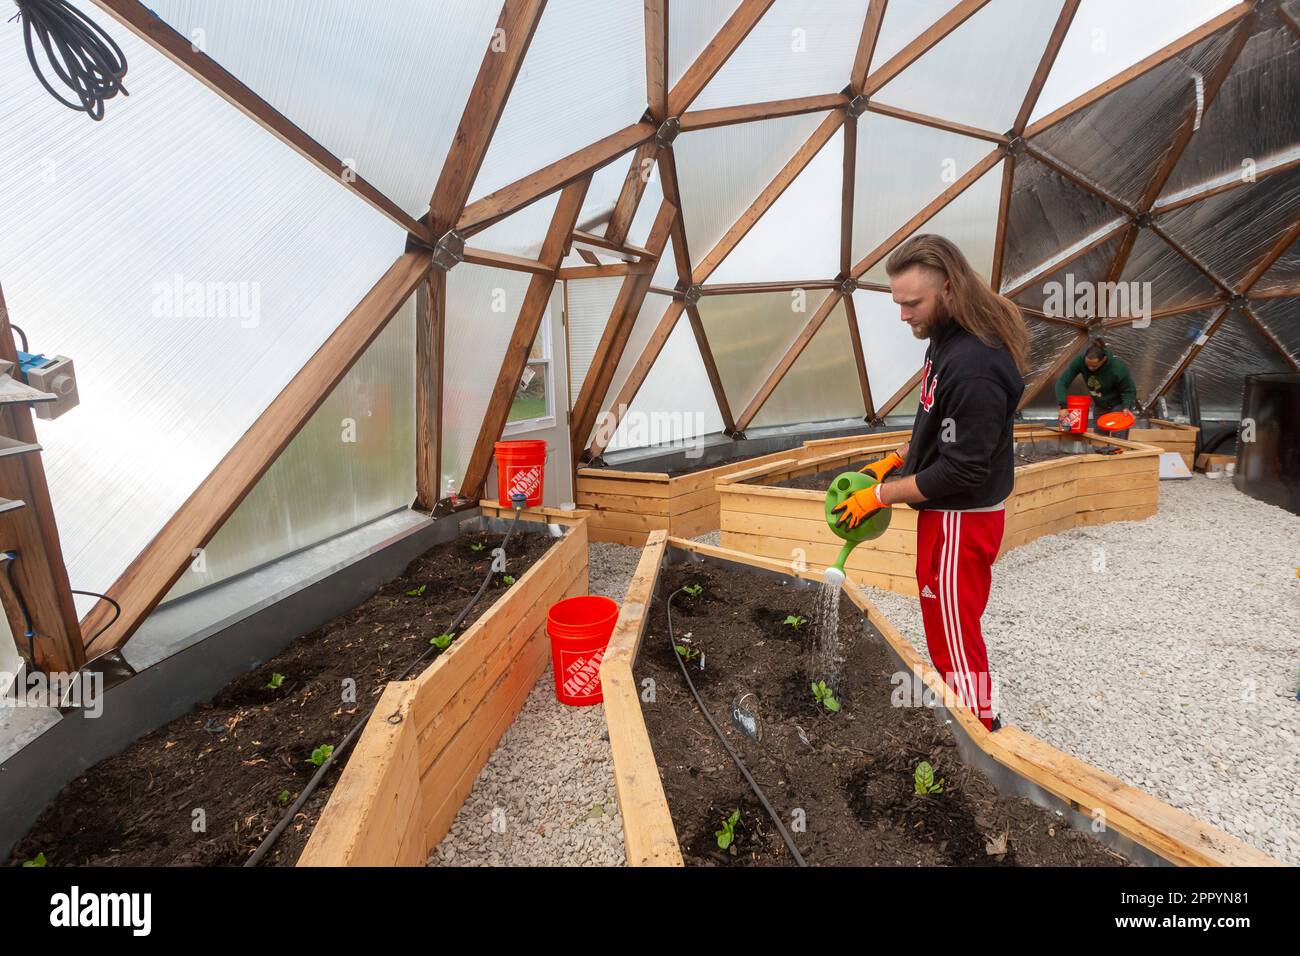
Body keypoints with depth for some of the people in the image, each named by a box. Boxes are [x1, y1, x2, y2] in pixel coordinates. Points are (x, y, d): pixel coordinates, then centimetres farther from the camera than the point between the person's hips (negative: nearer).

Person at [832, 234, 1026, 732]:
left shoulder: (974, 365, -28)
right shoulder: (948, 337, 3)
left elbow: (961, 472, -25)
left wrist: (880, 495, -18)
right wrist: (899, 458, 8)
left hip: (960, 521, -10)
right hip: (947, 513, 10)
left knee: (954, 637, 5)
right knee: (950, 628, 23)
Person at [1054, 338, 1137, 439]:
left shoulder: (1118, 368, -31)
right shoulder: (1080, 361, -26)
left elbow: (1129, 390, -16)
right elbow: (1062, 382, -24)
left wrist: (1126, 407, -33)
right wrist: (1063, 406, -34)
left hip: (1119, 405, -4)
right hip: (1099, 406, 4)